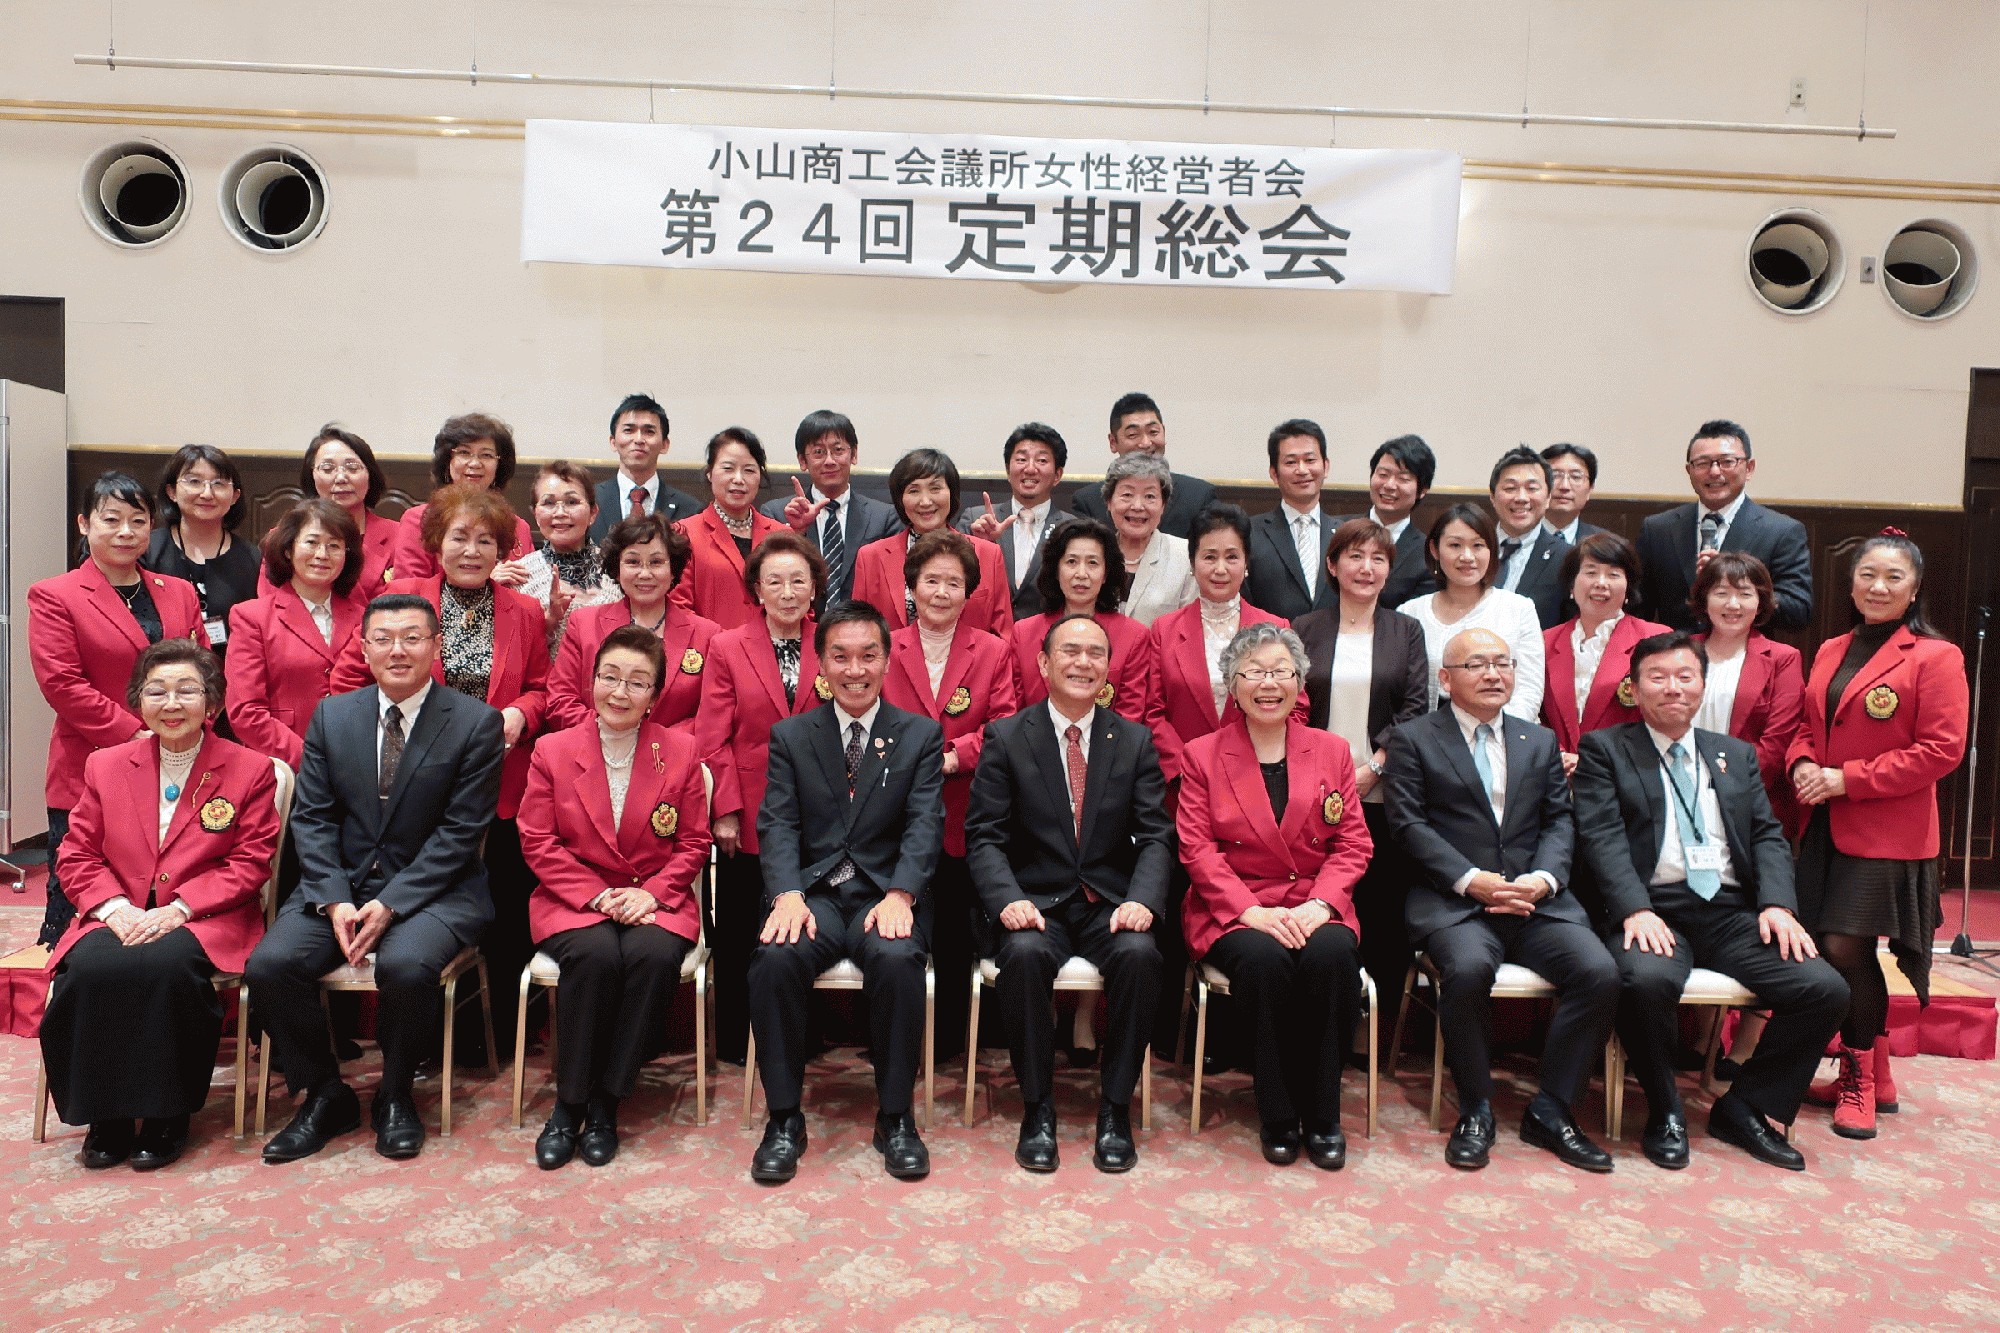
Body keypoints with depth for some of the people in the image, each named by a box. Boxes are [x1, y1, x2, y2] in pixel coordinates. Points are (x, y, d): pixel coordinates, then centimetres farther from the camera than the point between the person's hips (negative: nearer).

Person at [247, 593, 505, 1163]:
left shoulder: (476, 722, -5)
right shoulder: (332, 716, 8)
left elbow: (459, 831, -9)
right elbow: (312, 817, 4)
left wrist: (390, 905, -17)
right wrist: (335, 902, -11)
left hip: (432, 888, -4)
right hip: (340, 884, 4)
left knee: (406, 964, -33)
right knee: (269, 964, -21)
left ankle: (395, 1095, -3)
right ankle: (325, 1095, 3)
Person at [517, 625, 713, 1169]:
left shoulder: (681, 751, 4)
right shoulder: (552, 750, 4)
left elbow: (693, 844, 5)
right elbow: (538, 843, 0)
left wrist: (650, 893, -12)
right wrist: (599, 896, -13)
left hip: (656, 900, 1)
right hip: (573, 898, 0)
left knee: (655, 955, -33)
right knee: (596, 955, -33)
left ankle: (605, 1105, -16)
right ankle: (569, 1104, -15)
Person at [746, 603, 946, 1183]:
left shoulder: (921, 735, 10)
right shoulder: (790, 736, 13)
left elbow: (925, 824, -2)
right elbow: (778, 824, 2)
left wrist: (900, 895, -20)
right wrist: (787, 894, -18)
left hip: (887, 895, -1)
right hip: (813, 892, 1)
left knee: (896, 958, -33)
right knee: (775, 958, -30)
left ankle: (895, 1116, -14)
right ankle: (784, 1117, -13)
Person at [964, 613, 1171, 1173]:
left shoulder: (1135, 741, 9)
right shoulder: (1006, 737, 4)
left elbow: (1156, 835, 2)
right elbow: (984, 836, -2)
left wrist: (1143, 900, -17)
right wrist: (1007, 900, -21)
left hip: (1111, 906, 1)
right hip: (1036, 905, -1)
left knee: (1139, 954, -31)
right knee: (1024, 954, -34)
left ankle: (1115, 1111, -13)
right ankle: (1037, 1111, -15)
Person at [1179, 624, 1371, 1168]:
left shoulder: (1332, 751, 12)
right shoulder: (1202, 756, 6)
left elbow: (1353, 843, 6)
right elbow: (1197, 848, -2)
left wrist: (1318, 904, -12)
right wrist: (1252, 910, -17)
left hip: (1315, 909, 2)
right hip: (1233, 911, -1)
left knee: (1333, 955, -31)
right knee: (1264, 959, -34)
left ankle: (1323, 1116, -14)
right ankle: (1276, 1117, -15)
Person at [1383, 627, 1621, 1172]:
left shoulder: (1540, 741, 20)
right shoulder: (1413, 739, 7)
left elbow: (1560, 821, 12)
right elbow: (1410, 824, -3)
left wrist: (1542, 879, -8)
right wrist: (1471, 879, -14)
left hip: (1537, 900, 4)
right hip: (1453, 902, -4)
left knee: (1599, 971, -22)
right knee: (1468, 969, -34)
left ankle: (1550, 1110, -4)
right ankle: (1475, 1111, -11)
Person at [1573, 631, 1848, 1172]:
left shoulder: (1737, 755, 22)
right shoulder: (1605, 748, 8)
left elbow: (1768, 835, 14)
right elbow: (1602, 837, -5)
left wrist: (1778, 904, -6)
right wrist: (1635, 909, -20)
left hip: (1733, 910, 5)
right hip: (1654, 909, -4)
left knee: (1825, 989, -17)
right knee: (1646, 979, -35)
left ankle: (1744, 1107, 4)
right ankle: (1665, 1112, -7)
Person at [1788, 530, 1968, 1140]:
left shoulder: (1935, 657, -7)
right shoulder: (1830, 652, 12)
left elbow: (1942, 749, -13)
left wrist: (1847, 779, -16)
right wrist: (1802, 765, -3)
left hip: (1887, 833, -6)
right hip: (1825, 827, 6)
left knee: (1846, 946, -8)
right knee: (1832, 949, 7)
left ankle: (1860, 1079, 13)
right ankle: (1874, 1076, 25)